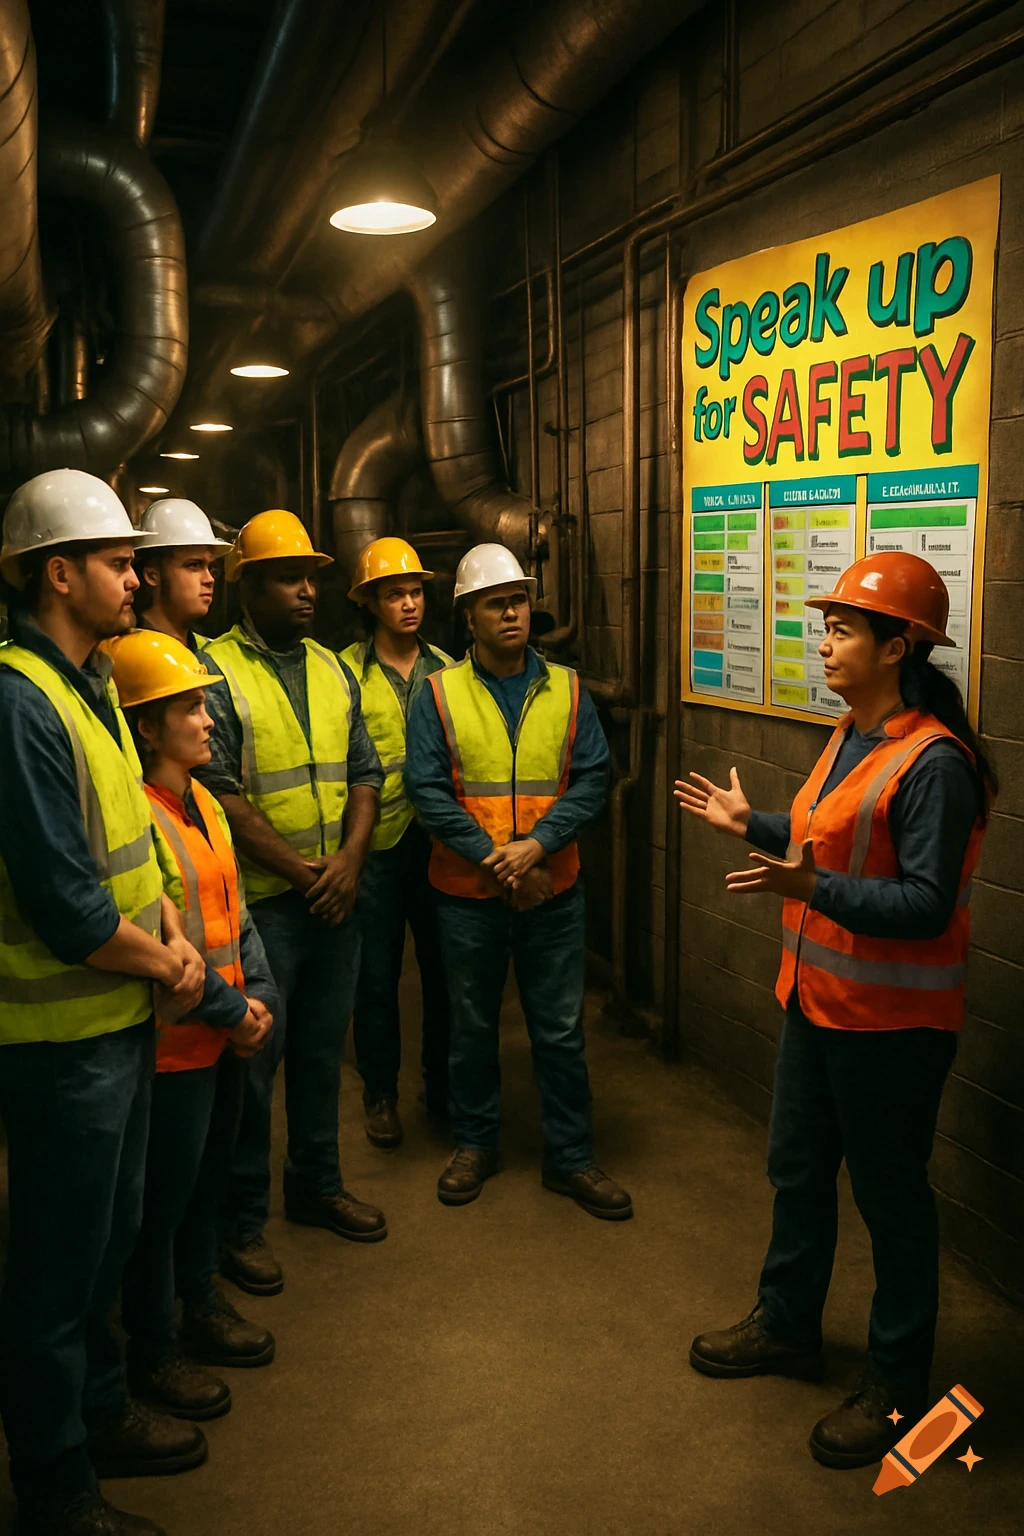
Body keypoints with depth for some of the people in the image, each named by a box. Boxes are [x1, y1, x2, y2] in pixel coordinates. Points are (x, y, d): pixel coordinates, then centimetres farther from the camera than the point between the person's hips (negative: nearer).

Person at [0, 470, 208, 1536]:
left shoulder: (88, 685, 8)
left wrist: (174, 932, -1)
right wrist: (165, 966, -11)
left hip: (121, 1017, 9)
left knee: (108, 1239, 24)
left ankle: (99, 1413, 45)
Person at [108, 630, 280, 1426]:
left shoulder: (203, 802, 8)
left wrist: (259, 995, 0)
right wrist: (230, 1011, -15)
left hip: (226, 1032, 8)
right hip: (171, 1042, -8)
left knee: (209, 1179, 22)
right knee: (162, 1199, 7)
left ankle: (200, 1306, 41)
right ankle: (152, 1352, 26)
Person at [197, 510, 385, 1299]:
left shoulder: (333, 670, 11)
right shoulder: (215, 670, -9)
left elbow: (365, 773, 9)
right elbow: (218, 791, -16)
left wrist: (349, 859, -6)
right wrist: (300, 871, -15)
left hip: (337, 898, 6)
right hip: (259, 901, -6)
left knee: (322, 1050, 17)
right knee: (254, 1062, 4)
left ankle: (317, 1184, 35)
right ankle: (241, 1220, 20)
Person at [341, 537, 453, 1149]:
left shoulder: (447, 670, 7)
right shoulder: (345, 671, -3)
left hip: (439, 839, 3)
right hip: (375, 844, -2)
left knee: (444, 968, 12)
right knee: (377, 975, 9)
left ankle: (443, 1087, 29)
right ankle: (381, 1093, 26)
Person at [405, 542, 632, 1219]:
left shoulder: (566, 688, 2)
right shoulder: (439, 693, -3)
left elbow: (592, 779, -4)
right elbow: (428, 789, -9)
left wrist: (538, 844, -18)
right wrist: (494, 858, -16)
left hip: (554, 890, 1)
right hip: (469, 892, -1)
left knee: (561, 1030, 9)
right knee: (472, 1025, 15)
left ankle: (571, 1157, 25)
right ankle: (475, 1144, 34)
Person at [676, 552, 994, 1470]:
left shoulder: (933, 762, -23)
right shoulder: (852, 737, 6)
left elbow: (926, 903, -26)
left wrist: (814, 889, -36)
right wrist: (752, 826, 18)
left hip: (891, 1019, -9)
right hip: (818, 999, 9)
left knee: (891, 1195, 9)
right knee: (797, 1170, 21)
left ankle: (898, 1384, 29)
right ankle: (788, 1327, 42)